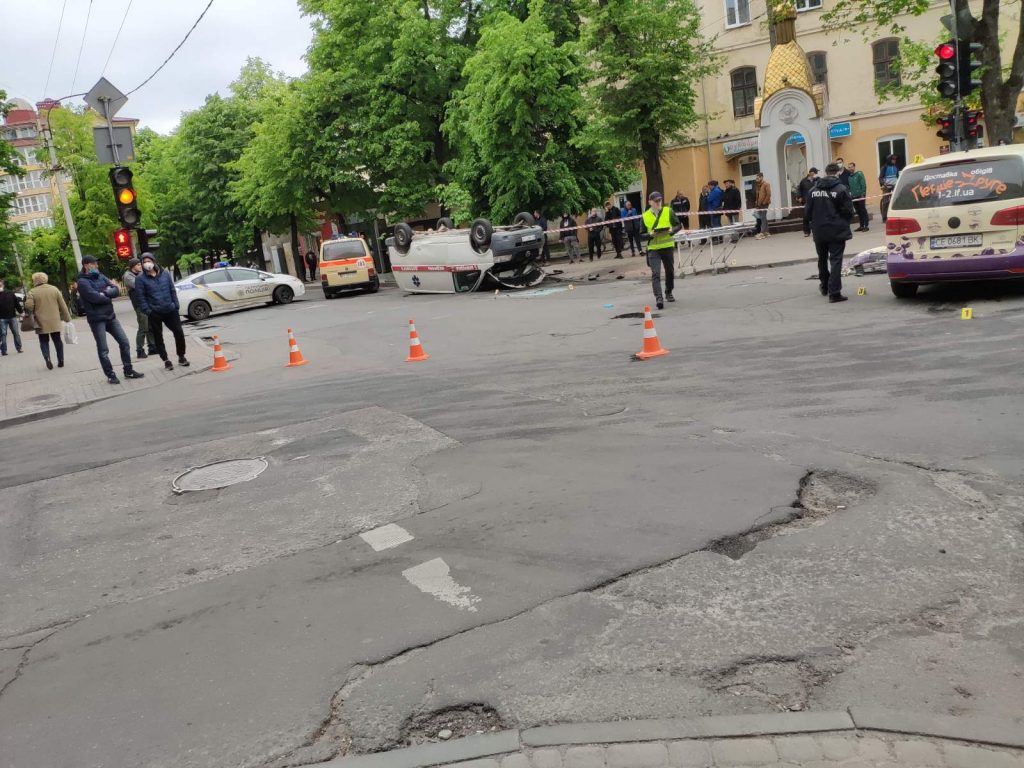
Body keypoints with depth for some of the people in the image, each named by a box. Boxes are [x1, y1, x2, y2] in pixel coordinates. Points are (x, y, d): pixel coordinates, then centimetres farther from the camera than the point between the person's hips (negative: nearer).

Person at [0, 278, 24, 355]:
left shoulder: (10, 293, 4)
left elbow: (16, 303, 6)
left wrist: (20, 310, 0)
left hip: (12, 316, 1)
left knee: (16, 333, 5)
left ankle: (19, 348, 15)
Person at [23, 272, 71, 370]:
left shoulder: (32, 292, -5)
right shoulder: (54, 289, 2)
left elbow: (28, 306, -15)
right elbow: (63, 305, 2)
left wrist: (32, 313, 8)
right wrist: (67, 318, 8)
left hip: (41, 322, -2)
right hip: (55, 322, 2)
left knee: (44, 341, 8)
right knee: (57, 340, 12)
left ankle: (47, 358, -10)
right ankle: (61, 360, 12)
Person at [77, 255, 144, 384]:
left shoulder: (101, 277, 12)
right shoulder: (82, 282, -9)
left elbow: (115, 290, 2)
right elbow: (94, 297, -22)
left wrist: (104, 293, -17)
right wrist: (109, 296, -5)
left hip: (110, 316, 6)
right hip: (96, 319, -6)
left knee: (124, 342, 7)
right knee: (103, 349, 1)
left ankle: (128, 371, 17)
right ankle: (110, 375, 9)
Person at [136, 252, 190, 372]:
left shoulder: (165, 274, 3)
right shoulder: (141, 279, -5)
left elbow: (172, 291, 7)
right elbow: (141, 297, -6)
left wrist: (176, 306, 2)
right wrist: (148, 311, -13)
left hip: (171, 310, 2)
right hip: (155, 313, -2)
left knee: (179, 333, 2)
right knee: (158, 337, 6)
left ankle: (181, 357, 19)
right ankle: (166, 360, 18)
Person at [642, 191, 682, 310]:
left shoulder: (668, 211, 1)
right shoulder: (645, 216, 0)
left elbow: (679, 225, 5)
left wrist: (672, 230, -15)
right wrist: (650, 234, -18)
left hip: (668, 246, 2)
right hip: (653, 249, -2)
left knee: (670, 271, 15)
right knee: (655, 274, -14)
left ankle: (669, 293, 36)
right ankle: (658, 298, -20)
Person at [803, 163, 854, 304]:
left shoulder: (814, 190, 2)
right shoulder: (841, 190, -11)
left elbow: (807, 211, 5)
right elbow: (848, 211, -11)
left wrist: (807, 227, 17)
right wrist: (844, 223, 9)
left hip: (819, 232, 4)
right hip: (836, 231, -4)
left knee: (822, 259, 20)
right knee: (835, 260, -3)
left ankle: (825, 286, 35)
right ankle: (834, 292, -9)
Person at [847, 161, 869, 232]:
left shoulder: (859, 174, -6)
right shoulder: (849, 176, 14)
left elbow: (863, 184, -11)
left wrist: (863, 194, -17)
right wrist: (850, 194, 7)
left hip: (860, 196, -7)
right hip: (853, 197, 7)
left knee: (863, 210, -4)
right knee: (858, 212, 10)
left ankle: (866, 226, -1)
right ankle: (861, 226, 16)